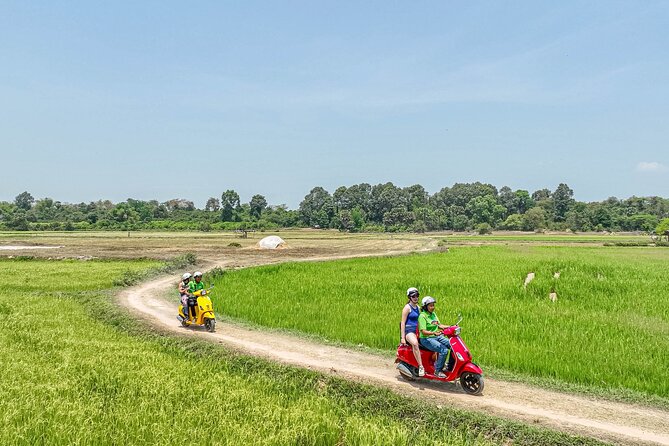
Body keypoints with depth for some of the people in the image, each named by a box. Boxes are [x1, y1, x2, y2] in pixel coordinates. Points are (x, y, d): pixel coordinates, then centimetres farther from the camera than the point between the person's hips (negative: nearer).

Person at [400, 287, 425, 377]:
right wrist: (402, 338, -17)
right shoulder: (407, 307, -6)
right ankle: (420, 366, -41)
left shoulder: (418, 308, 18)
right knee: (415, 343, -40)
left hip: (417, 331, 8)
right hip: (409, 331, -8)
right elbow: (403, 323, -10)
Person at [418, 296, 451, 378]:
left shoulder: (433, 314, 13)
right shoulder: (422, 316, -13)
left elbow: (439, 325, 14)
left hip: (437, 337, 8)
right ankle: (437, 371, -15)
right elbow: (423, 331, -21)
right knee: (444, 350, -26)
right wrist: (434, 333, -36)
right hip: (426, 339, -8)